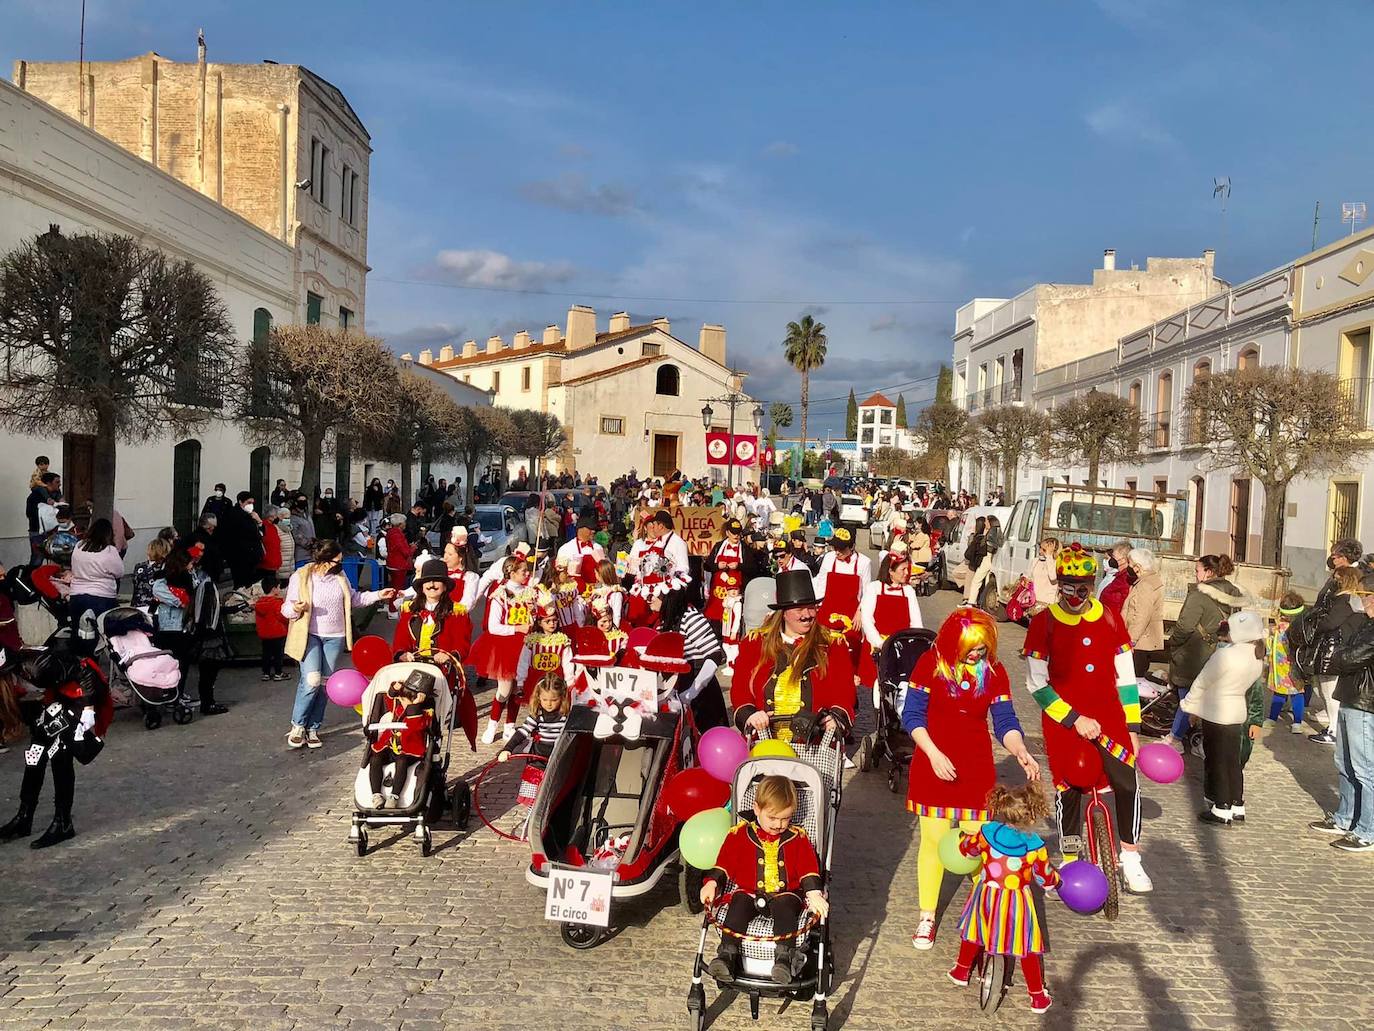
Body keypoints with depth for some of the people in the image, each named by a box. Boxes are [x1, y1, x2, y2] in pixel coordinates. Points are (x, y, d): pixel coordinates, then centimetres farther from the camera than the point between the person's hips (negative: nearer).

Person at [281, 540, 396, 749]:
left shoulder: (339, 576, 4)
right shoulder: (300, 577, -10)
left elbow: (354, 598, 19)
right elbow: (286, 608, -6)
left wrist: (377, 595, 10)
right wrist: (295, 609, -28)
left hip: (335, 637, 5)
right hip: (310, 636, -5)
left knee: (325, 684, 6)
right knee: (312, 680, -18)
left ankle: (312, 729, 18)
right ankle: (297, 726, 1)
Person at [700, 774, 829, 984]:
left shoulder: (797, 837, 6)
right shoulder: (740, 833, 4)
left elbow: (808, 868, 1)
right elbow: (724, 862, 7)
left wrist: (814, 894, -13)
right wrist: (712, 883, -9)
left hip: (785, 893, 0)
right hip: (748, 891, 0)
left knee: (785, 907, -33)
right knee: (739, 905, -30)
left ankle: (784, 957, -40)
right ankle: (727, 955, -34)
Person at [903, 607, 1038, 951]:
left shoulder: (994, 671, -2)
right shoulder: (931, 663, -9)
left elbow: (1005, 722, -1)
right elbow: (912, 715, -8)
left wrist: (1021, 752, -20)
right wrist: (934, 754, -18)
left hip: (977, 768, 2)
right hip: (934, 764, -2)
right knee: (933, 841, 4)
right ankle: (927, 917, 18)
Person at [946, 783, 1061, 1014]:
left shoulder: (987, 832, -9)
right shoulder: (1035, 846, -14)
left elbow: (967, 849, 10)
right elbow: (1046, 879, -2)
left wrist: (966, 837, 33)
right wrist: (1056, 877, 21)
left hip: (986, 896, 2)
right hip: (1016, 903, -2)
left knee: (974, 930, 26)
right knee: (1026, 948, 12)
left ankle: (962, 970, 44)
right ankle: (1038, 997, 22)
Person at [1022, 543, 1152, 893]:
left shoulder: (1109, 620, 2)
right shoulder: (1044, 623, -6)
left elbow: (1125, 677, 7)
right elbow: (1037, 684, -6)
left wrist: (1132, 727, 5)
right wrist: (1074, 719, -13)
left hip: (1107, 715, 2)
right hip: (1063, 719, -2)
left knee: (1126, 781, -13)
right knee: (1069, 789, 4)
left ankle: (1131, 859, 5)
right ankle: (1070, 861, 25)